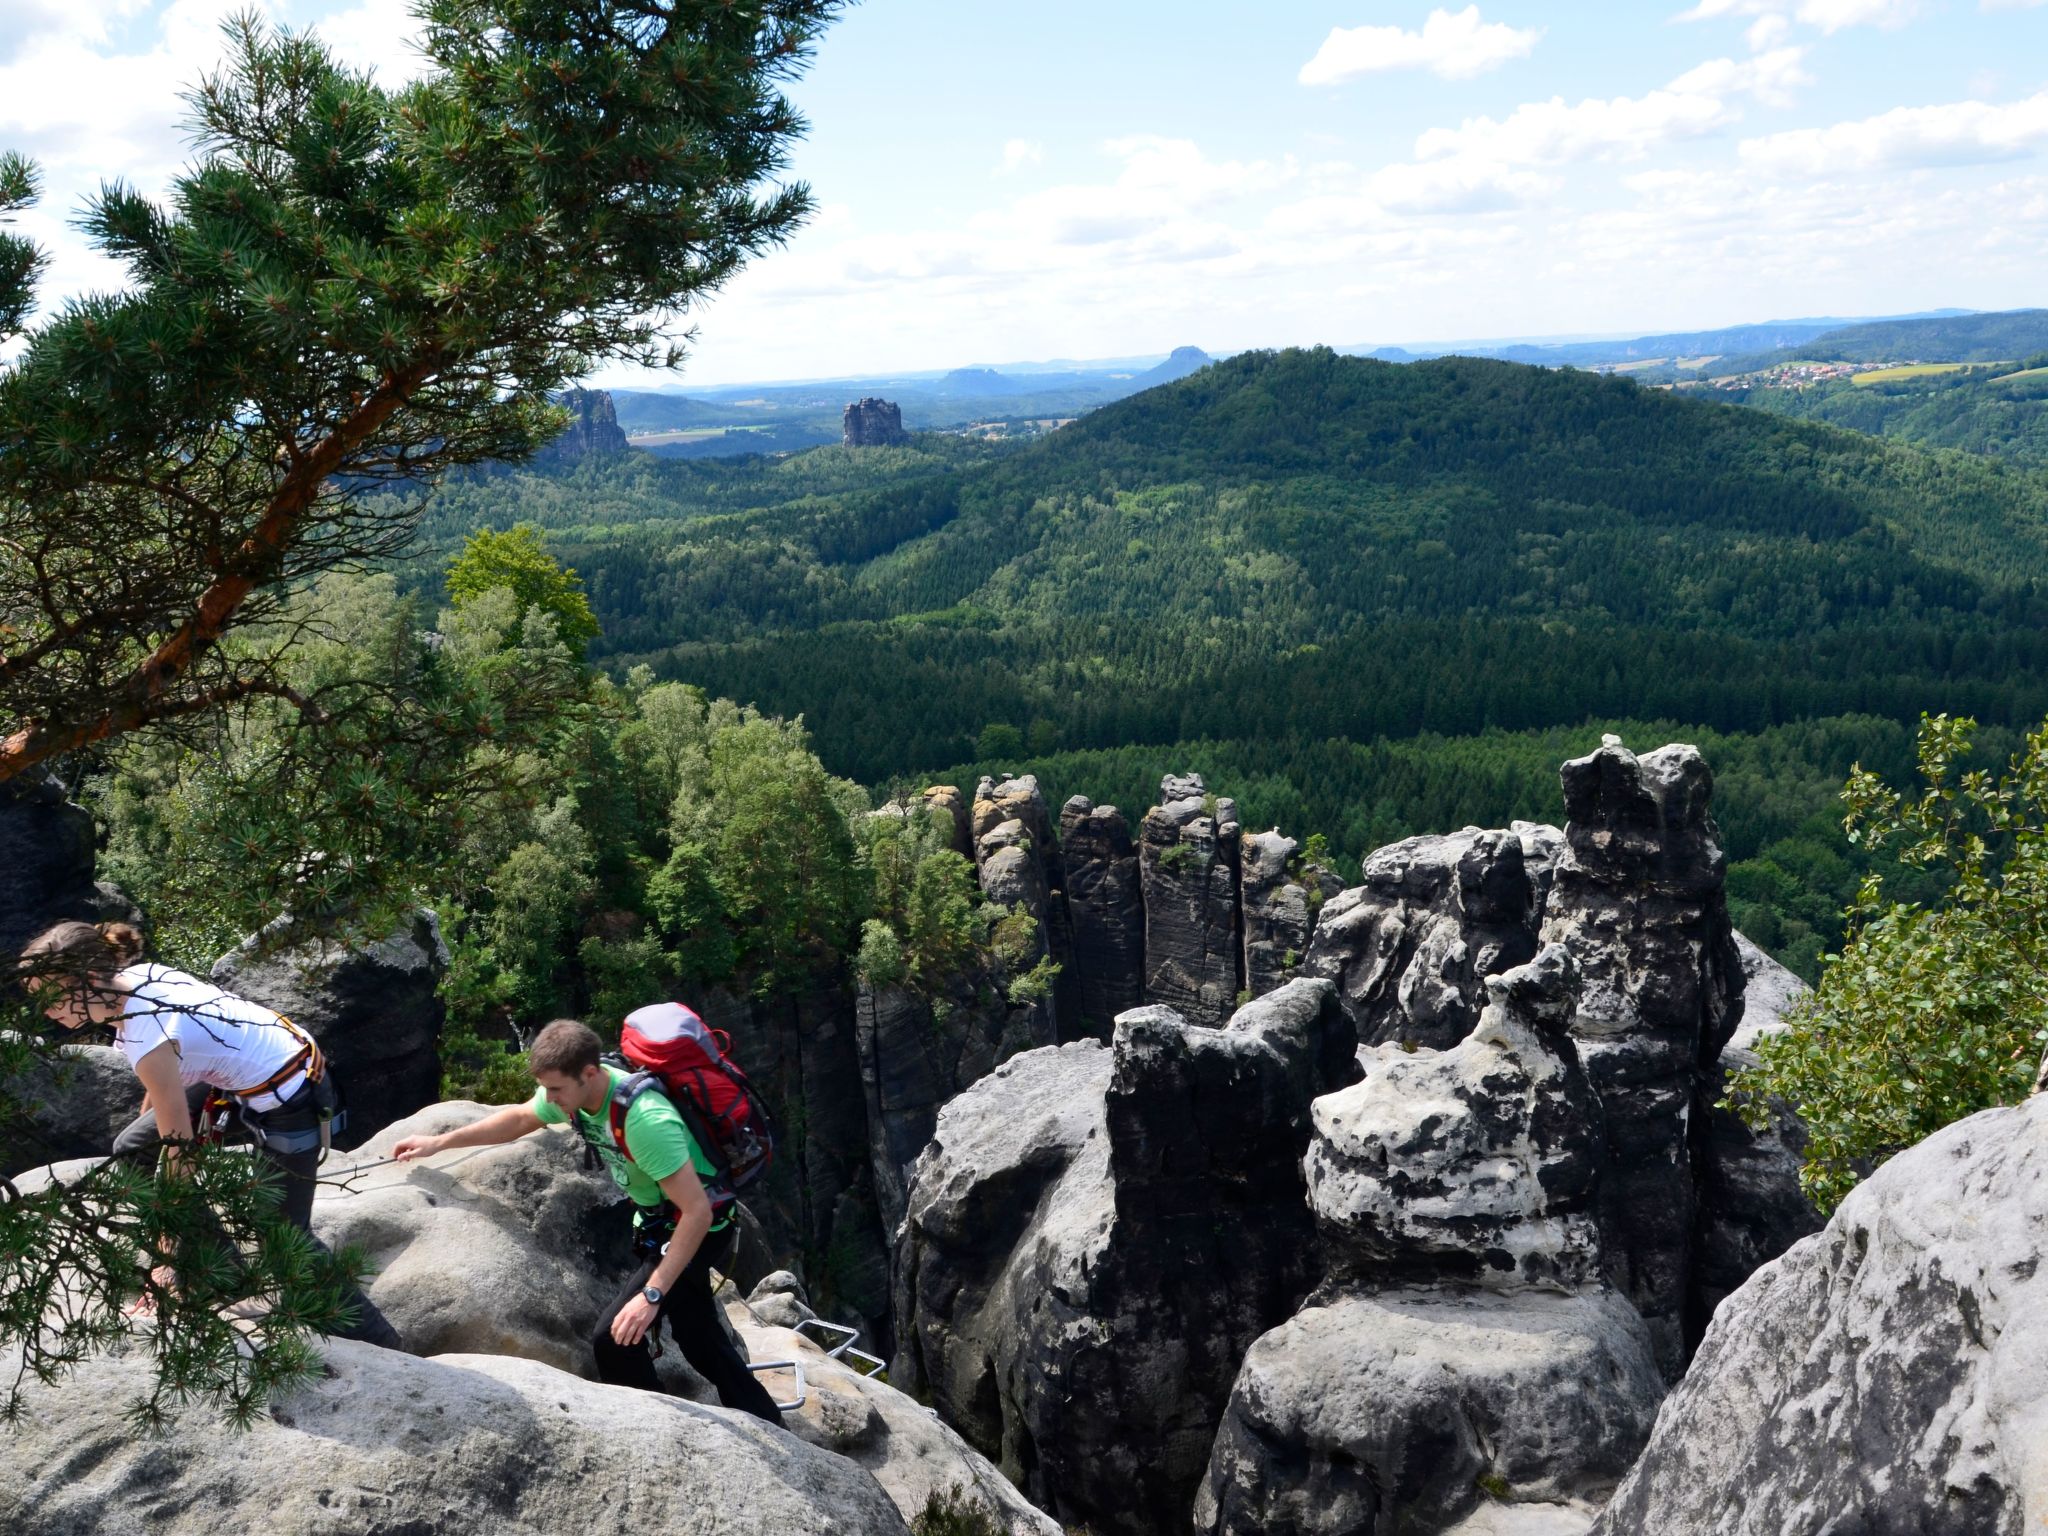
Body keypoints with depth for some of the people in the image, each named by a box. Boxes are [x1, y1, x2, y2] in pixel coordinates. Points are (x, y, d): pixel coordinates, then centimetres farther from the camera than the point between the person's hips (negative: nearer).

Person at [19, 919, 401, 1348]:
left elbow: (179, 1151, -23)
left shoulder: (147, 1038, -30)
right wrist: (144, 1123, 29)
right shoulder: (135, 975, -7)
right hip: (249, 1069, 9)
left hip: (286, 1102, -9)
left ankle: (382, 1350, 13)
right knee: (131, 1149, 13)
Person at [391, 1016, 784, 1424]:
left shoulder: (645, 1120, -37)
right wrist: (437, 1143, 10)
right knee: (700, 1341, 18)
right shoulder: (572, 1088, -12)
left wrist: (651, 1294, -36)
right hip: (657, 1222, 9)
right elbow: (518, 1118, 11)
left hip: (700, 1227, -9)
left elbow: (698, 1212, -36)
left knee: (615, 1339, -17)